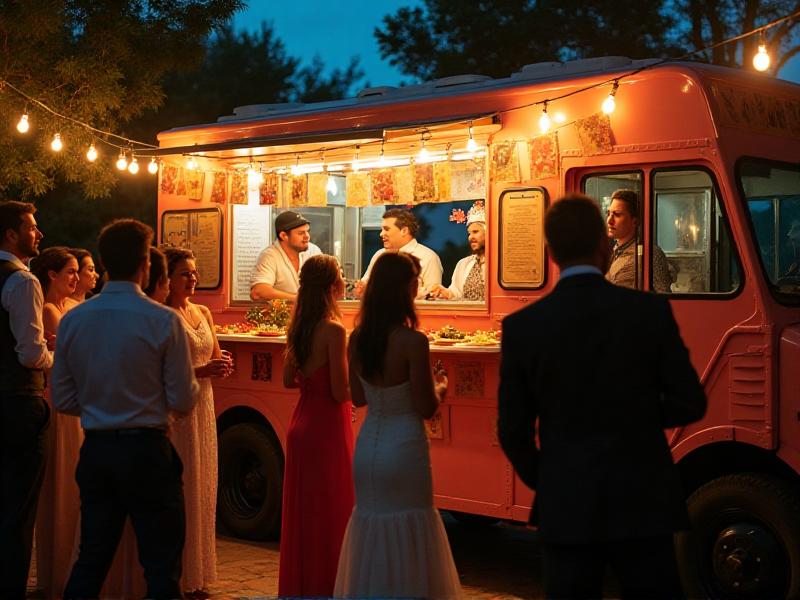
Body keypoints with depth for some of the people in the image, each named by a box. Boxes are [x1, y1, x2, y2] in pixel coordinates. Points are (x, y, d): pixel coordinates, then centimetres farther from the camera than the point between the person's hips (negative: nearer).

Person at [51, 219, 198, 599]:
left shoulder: (72, 321, 1)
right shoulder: (164, 321, -12)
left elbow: (62, 400, 6)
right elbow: (183, 401, -10)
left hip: (95, 450, 5)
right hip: (147, 452, -5)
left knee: (91, 559, 14)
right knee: (161, 566, 5)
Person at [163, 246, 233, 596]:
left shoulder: (203, 313, 13)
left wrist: (223, 365, -3)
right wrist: (201, 371, -23)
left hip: (203, 406, 8)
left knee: (203, 486, 11)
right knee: (180, 489, -4)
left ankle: (197, 573, 21)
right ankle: (177, 578, 6)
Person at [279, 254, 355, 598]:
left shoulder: (296, 328, 4)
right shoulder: (333, 330, -18)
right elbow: (341, 392, -19)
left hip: (301, 424, 8)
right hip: (328, 427, -8)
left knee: (303, 509, 16)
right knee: (330, 511, 3)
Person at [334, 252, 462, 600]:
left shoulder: (357, 339, 0)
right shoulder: (413, 342, -19)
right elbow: (426, 408, -13)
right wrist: (440, 387, 6)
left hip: (367, 448, 6)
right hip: (404, 450, -6)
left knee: (370, 531, 17)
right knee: (406, 540, 7)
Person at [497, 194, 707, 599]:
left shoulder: (521, 327, -5)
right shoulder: (651, 312, -8)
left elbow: (513, 431, 0)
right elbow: (689, 404, -2)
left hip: (565, 510, 1)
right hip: (643, 505, -1)